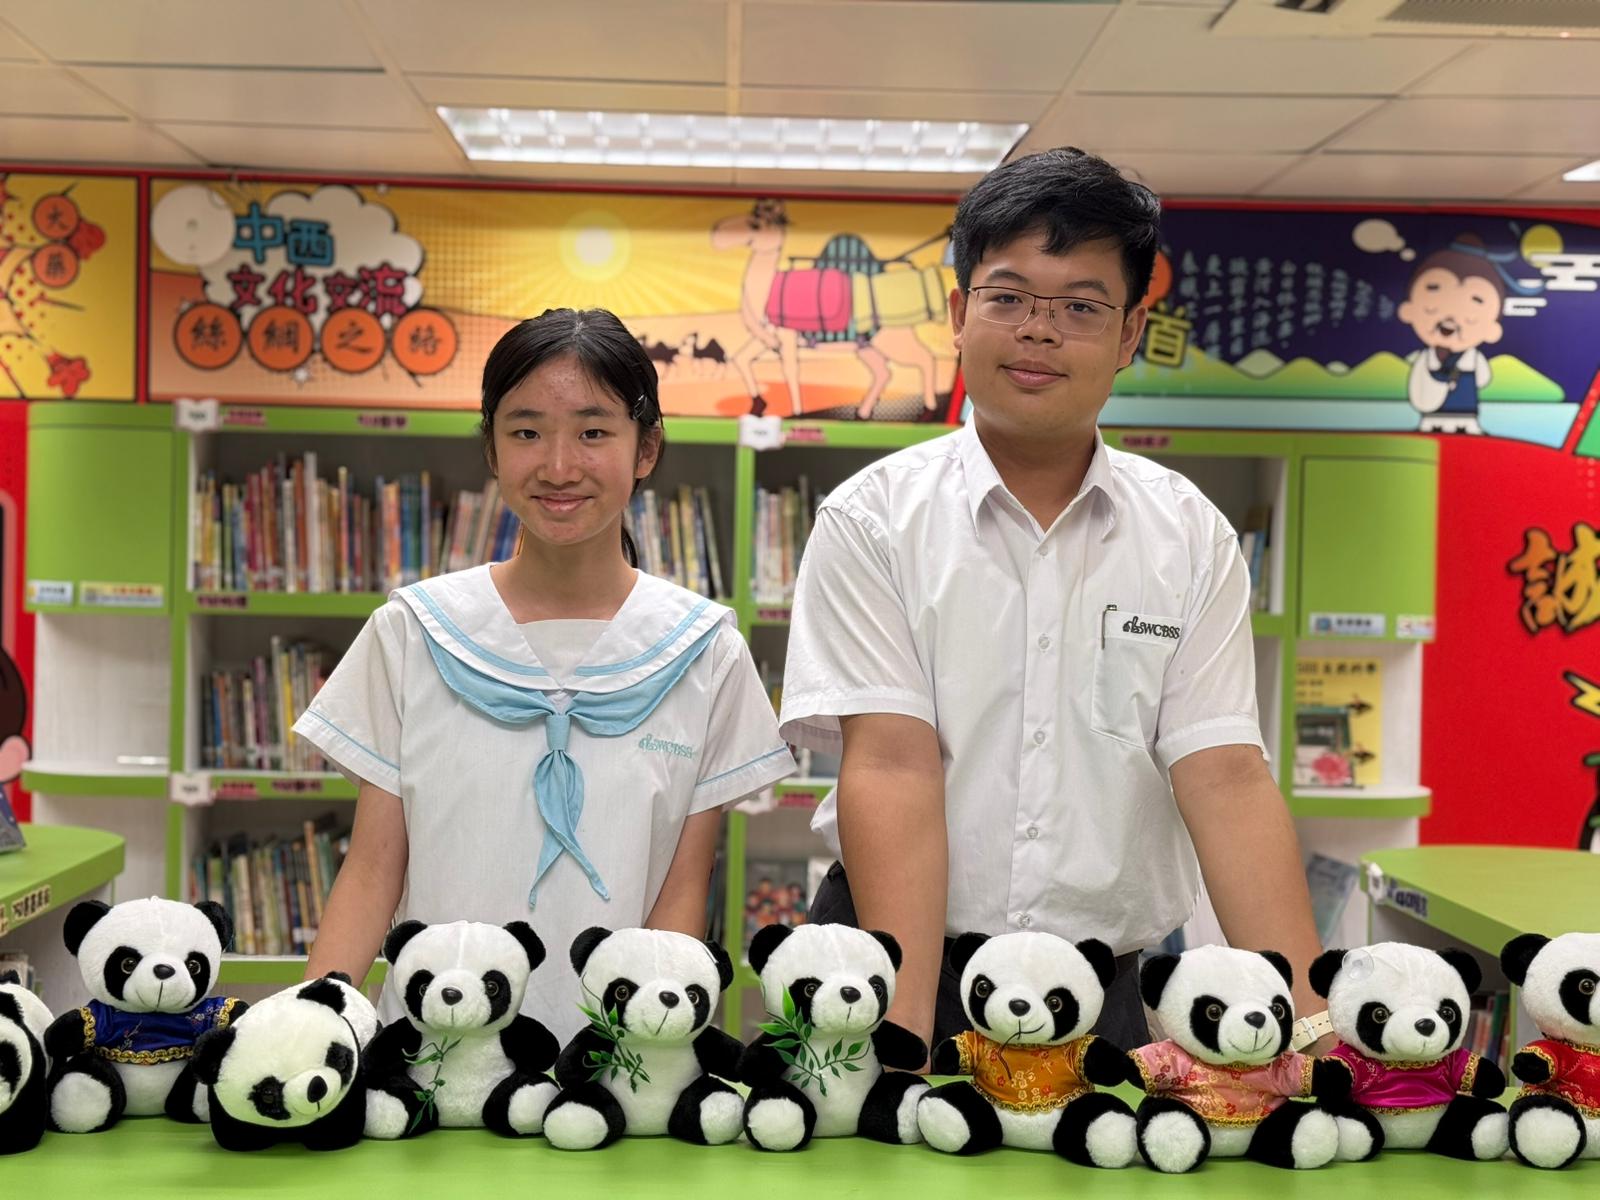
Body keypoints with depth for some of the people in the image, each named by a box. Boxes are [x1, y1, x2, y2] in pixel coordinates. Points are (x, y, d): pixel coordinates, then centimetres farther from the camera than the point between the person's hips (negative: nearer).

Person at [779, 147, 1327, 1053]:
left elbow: (1226, 776, -1)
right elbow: (892, 767, -10)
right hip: (902, 973, -2)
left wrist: (1307, 1023, -12)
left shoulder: (1192, 537, 6)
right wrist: (905, 1035, -18)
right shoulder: (873, 520, -1)